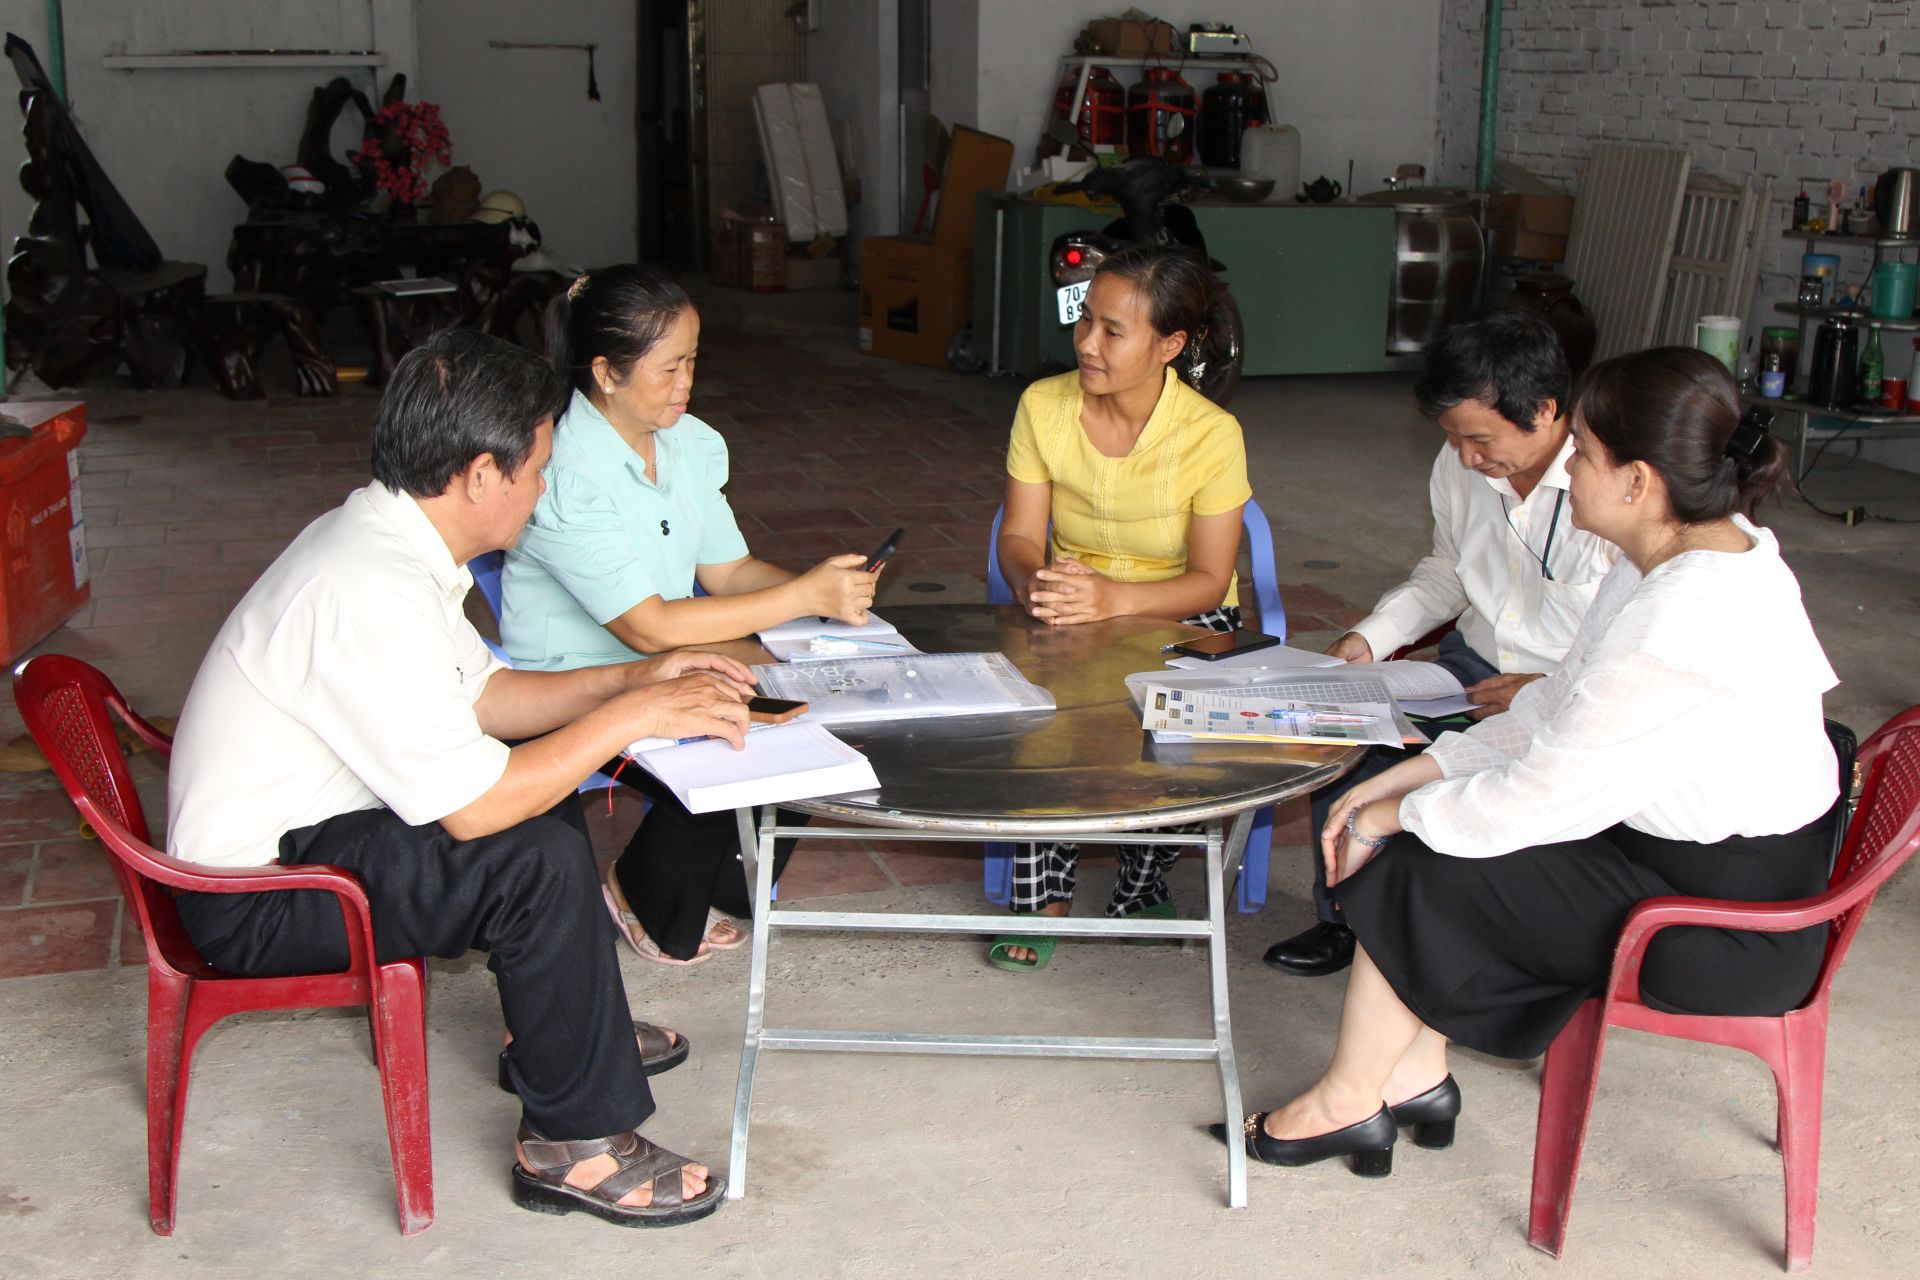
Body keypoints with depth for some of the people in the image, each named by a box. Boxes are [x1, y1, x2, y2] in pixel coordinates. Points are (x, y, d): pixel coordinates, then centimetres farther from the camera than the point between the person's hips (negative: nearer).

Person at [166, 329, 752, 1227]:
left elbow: (481, 695, 12)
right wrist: (631, 716, -21)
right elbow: (472, 808, -30)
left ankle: (560, 1028, 31)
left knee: (545, 775, 18)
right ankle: (575, 1143, -9)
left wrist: (634, 678, 3)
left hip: (286, 824, 10)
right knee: (538, 856, -24)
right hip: (255, 900, -10)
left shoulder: (379, 535, 1)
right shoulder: (376, 593, -30)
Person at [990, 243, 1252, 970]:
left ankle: (1139, 891, 1)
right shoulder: (1043, 406, -8)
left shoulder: (1212, 434, -17)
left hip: (1180, 620, -2)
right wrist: (1033, 580, -29)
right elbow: (1019, 534, -4)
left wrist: (1113, 598, -34)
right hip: (1073, 618, 2)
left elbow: (1209, 581, -17)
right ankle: (1045, 901, -12)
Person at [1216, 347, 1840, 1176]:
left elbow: (1544, 797, -24)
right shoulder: (1700, 551, 2)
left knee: (1414, 869, -8)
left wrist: (1396, 813, -8)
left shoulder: (1683, 625, -30)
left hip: (1729, 920, -10)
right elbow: (1559, 710, 6)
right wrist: (1403, 780, 1)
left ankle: (1346, 1102, 11)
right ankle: (1416, 1076, 13)